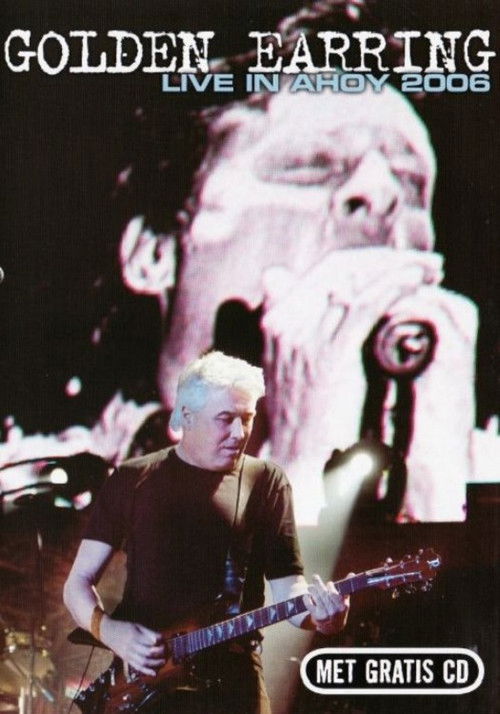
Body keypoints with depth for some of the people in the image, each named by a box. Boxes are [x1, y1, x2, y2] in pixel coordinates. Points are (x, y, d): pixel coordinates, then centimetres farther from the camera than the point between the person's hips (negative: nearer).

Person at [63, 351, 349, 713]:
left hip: (232, 683, 0)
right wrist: (110, 631, -12)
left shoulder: (265, 482, 6)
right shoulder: (133, 480, 6)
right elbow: (79, 582, 7)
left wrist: (317, 613, -20)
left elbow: (287, 584, 2)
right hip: (139, 685, 0)